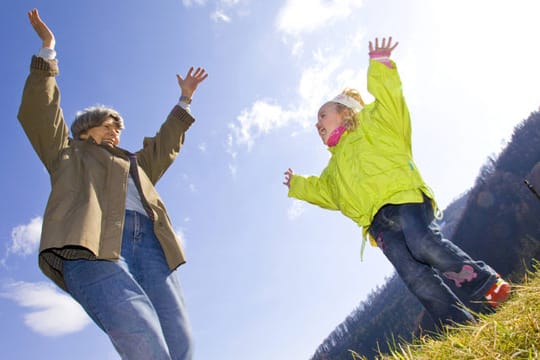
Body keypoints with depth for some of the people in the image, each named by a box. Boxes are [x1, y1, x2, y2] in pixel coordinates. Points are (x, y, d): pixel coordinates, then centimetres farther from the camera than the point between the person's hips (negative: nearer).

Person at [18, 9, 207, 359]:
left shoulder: (135, 164, 42)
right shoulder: (68, 154, 30)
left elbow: (165, 145, 49)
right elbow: (38, 113, 23)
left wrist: (185, 99, 53)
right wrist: (48, 49, 23)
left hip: (149, 245, 5)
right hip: (91, 245, -5)